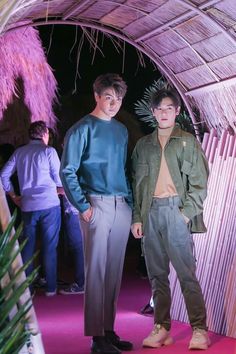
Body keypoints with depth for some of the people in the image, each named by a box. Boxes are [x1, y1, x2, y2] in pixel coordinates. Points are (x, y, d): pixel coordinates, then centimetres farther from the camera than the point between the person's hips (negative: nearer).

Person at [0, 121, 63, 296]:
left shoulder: (19, 152, 8)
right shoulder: (49, 151, -3)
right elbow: (59, 178, -3)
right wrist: (60, 190, 17)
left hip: (27, 206, 4)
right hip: (49, 204, -3)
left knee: (28, 246, 11)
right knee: (49, 246, 3)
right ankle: (51, 287, 6)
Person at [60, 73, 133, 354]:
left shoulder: (121, 130, 16)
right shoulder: (82, 129, -4)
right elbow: (67, 172, -6)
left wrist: (130, 203, 12)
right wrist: (83, 207, -12)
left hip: (121, 207, 6)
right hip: (97, 206, -6)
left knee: (114, 271, 9)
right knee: (96, 270, -5)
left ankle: (109, 331, 19)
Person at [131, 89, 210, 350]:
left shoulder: (188, 142, 6)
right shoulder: (143, 145, 15)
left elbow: (199, 182, 1)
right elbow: (135, 183, 14)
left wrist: (187, 212, -9)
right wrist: (136, 217, 6)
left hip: (176, 211, -4)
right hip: (150, 213, 4)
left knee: (186, 273, -6)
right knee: (157, 274, 6)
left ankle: (199, 330, -1)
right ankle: (161, 328, 12)